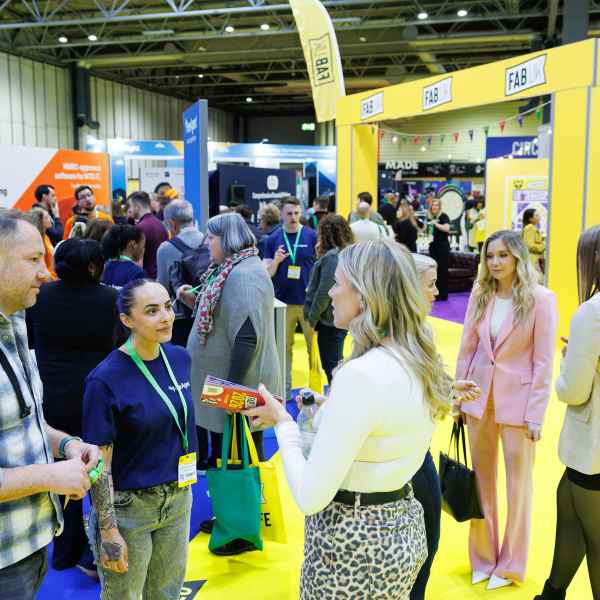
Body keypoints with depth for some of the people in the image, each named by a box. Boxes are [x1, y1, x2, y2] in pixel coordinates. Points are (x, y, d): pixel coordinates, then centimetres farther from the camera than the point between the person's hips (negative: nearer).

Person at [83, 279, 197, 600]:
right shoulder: (105, 379, -21)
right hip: (127, 507, -5)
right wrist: (108, 531, -16)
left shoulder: (179, 358, -2)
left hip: (179, 498, 6)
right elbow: (99, 463, -17)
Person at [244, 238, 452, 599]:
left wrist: (283, 423, -10)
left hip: (354, 545, -8)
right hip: (403, 530, 8)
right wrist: (326, 413, 10)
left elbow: (310, 497, -23)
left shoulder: (360, 374, -26)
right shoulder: (420, 364, 0)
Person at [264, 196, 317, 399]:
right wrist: (276, 261, -17)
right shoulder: (273, 239, 2)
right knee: (284, 346, 10)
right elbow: (267, 273, 3)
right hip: (283, 302, 1)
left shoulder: (312, 236, -2)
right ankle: (285, 387, 21)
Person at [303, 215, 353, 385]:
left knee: (331, 366, -1)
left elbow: (325, 291, -20)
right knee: (335, 365, 19)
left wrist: (312, 319, -13)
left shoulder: (331, 257, -18)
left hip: (329, 320, -10)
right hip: (339, 319, 10)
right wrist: (320, 255, 12)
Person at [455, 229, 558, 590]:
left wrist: (536, 414, -12)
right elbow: (467, 349, 6)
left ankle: (510, 564, 26)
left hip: (518, 399, -4)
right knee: (482, 478, 14)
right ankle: (483, 556, 30)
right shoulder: (480, 294, 2)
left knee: (518, 482, 10)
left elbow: (544, 361, -11)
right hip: (480, 395, 4)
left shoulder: (541, 299, -11)